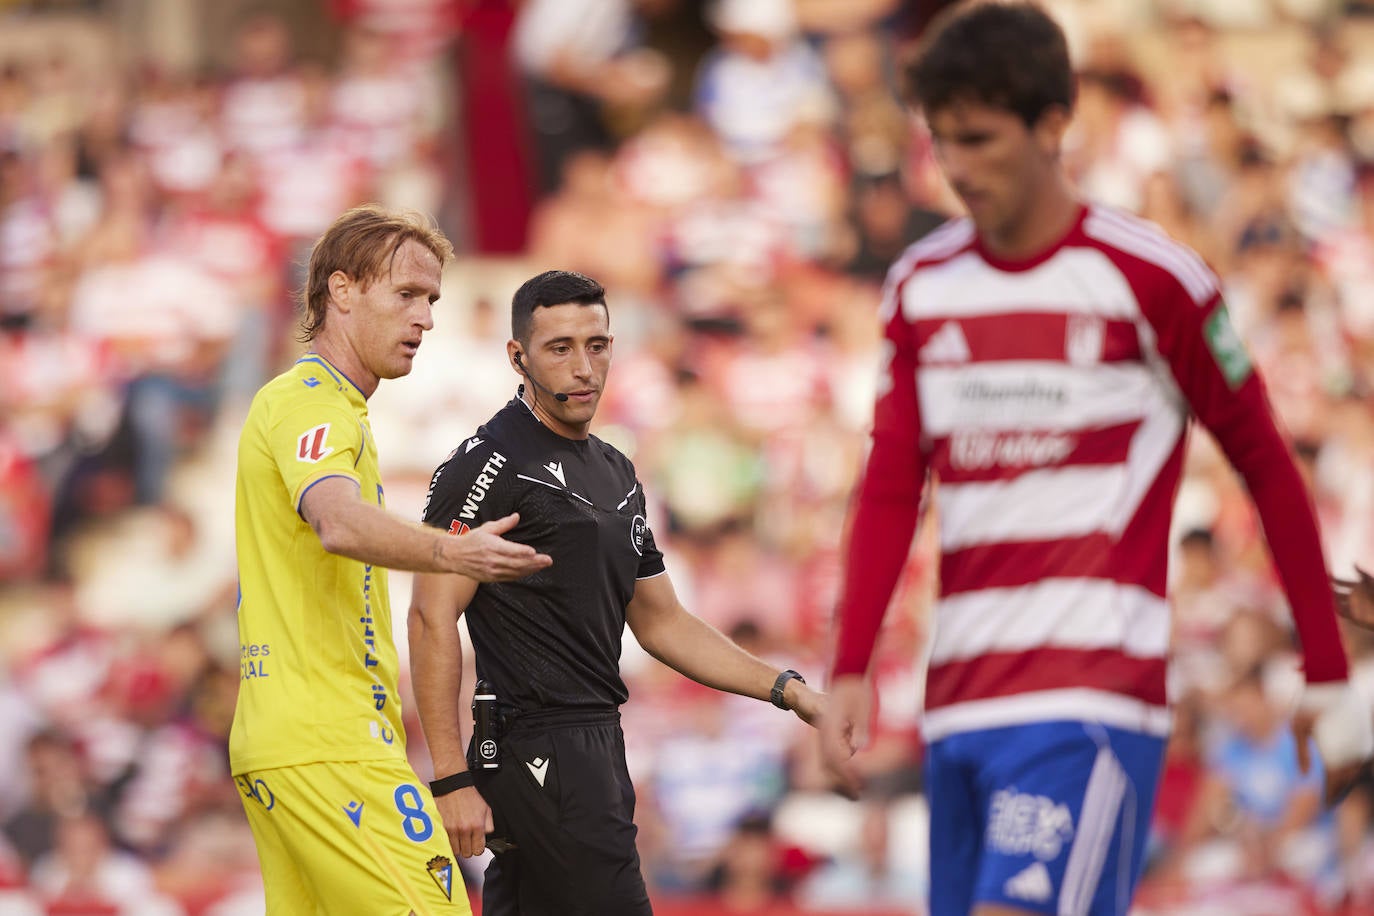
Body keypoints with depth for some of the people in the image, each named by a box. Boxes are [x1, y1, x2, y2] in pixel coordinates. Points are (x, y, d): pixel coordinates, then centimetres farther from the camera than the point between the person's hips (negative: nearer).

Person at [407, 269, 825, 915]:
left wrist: (788, 691, 16)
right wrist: (451, 780, -20)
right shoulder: (491, 464, -9)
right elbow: (432, 618, -14)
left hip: (598, 747, 9)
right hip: (539, 749, -8)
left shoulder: (615, 473, 19)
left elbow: (660, 621, 25)